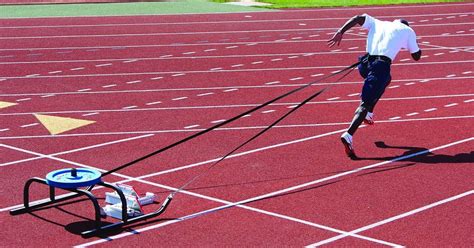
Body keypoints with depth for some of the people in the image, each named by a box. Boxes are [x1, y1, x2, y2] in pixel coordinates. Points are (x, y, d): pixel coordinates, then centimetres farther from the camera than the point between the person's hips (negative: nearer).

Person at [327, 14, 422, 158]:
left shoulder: (377, 23, 27)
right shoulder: (408, 30, 20)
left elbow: (358, 18, 12)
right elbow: (416, 56, 26)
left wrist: (341, 32, 6)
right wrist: (415, 44, 44)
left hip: (366, 62, 5)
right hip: (382, 64, -5)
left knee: (385, 79, 36)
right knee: (366, 103, -10)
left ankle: (368, 113, 27)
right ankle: (349, 135, -30)